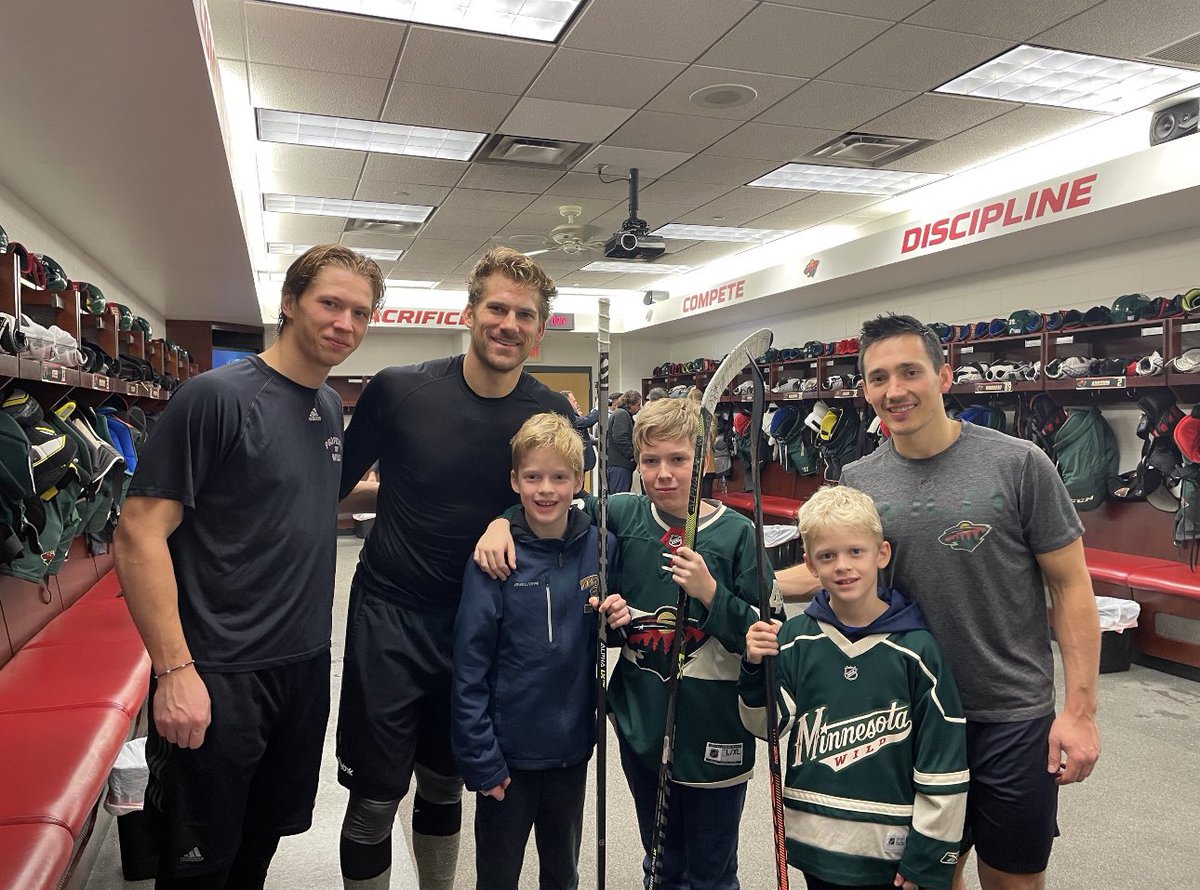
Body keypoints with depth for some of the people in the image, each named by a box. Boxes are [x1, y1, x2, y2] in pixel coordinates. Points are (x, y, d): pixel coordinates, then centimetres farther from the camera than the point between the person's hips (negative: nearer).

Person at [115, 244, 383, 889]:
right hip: (218, 677, -6)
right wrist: (174, 670, -20)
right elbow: (139, 533, -17)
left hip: (306, 667, 7)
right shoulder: (215, 396, -15)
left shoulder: (331, 407, 7)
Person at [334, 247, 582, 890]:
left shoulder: (552, 416, -7)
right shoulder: (398, 390, -11)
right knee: (375, 797, 6)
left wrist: (505, 520, -12)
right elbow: (338, 487, 3)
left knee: (444, 784, 21)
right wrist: (397, 496, -11)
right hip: (390, 615, -2)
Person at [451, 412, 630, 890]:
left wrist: (620, 619, -12)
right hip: (508, 753, -3)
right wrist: (480, 760, -12)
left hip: (573, 747, 3)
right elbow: (470, 667, -12)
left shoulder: (600, 547, -6)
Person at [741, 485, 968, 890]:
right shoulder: (795, 639, -5)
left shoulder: (916, 648, -13)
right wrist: (756, 669, -15)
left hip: (888, 849, -2)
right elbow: (769, 727, 1)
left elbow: (944, 762, -9)